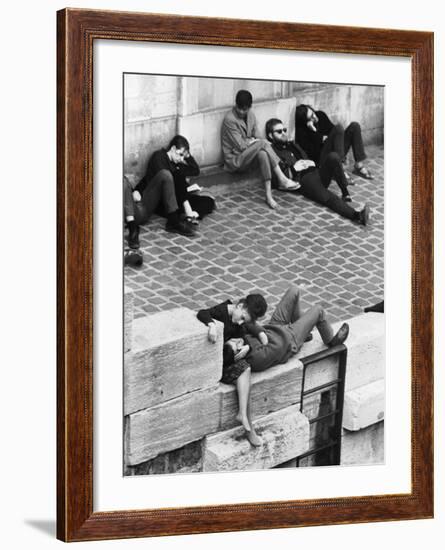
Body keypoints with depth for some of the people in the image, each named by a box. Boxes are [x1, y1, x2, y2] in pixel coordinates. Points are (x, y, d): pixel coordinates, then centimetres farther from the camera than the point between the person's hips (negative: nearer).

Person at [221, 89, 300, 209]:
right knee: (263, 143, -30)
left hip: (247, 156, 7)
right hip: (234, 160, -7)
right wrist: (252, 141, -5)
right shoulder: (229, 119, -16)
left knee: (262, 153, -30)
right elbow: (241, 145, -17)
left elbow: (255, 138, 11)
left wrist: (249, 141, -9)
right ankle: (282, 180, -30)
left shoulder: (251, 115, 7)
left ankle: (268, 195, -35)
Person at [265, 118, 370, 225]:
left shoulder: (292, 146, 32)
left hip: (316, 173, 6)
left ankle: (345, 192, -32)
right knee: (327, 197, -35)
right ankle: (356, 215, -55)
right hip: (302, 180, -6)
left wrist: (311, 163, 7)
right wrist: (293, 169, -11)